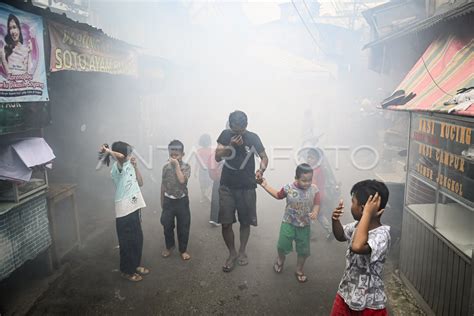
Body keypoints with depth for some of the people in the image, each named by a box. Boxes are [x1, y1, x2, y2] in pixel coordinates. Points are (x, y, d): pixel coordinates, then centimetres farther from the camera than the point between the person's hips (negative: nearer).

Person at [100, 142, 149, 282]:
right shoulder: (117, 167, -18)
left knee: (137, 239, 20)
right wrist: (107, 151, -23)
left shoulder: (129, 166, 7)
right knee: (127, 242, 8)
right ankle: (127, 271, 26)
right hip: (124, 211, -8)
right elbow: (120, 157, -41)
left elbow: (140, 183, 11)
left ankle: (135, 265, 38)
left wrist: (135, 166, 1)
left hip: (134, 208, 8)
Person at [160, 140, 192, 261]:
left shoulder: (186, 167, -9)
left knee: (183, 227, 7)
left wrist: (177, 165, -24)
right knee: (167, 225, 12)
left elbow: (182, 180, -27)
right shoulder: (166, 167, -1)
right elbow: (163, 185, 7)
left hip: (182, 200, -2)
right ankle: (169, 246, 35)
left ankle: (183, 249, 24)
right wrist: (162, 201, 11)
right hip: (168, 200, 2)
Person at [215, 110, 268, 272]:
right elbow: (217, 157, -5)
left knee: (245, 222, 9)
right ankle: (232, 254, 19)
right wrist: (230, 146, -21)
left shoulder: (253, 137, -4)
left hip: (247, 187, 0)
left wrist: (261, 170, -22)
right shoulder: (225, 135, -1)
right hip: (227, 187, 1)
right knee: (226, 223, -2)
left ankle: (242, 251, 31)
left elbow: (264, 157, -1)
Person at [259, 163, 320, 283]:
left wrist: (315, 213, -25)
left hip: (305, 225, 1)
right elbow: (278, 195, 4)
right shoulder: (289, 188, -14)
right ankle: (280, 259, 38)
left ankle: (299, 270, 35)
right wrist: (265, 186, -1)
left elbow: (316, 204, -3)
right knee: (283, 245, 2)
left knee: (303, 250, 11)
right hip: (288, 223, -1)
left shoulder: (314, 190, -11)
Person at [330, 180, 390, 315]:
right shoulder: (358, 226, -5)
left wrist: (367, 214, -42)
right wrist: (335, 219, -8)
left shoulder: (381, 235, -30)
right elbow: (340, 236, 13)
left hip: (368, 304, -7)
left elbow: (357, 247, -50)